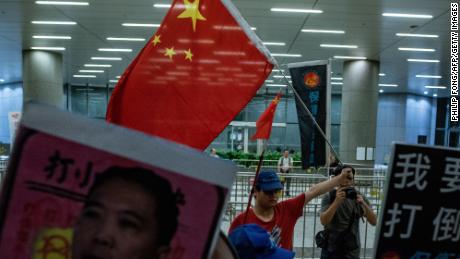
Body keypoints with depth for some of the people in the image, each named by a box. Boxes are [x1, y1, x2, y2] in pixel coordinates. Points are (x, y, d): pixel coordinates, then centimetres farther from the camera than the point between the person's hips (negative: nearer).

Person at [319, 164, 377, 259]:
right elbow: (323, 221, -19)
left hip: (352, 251, 1)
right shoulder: (329, 196, -7)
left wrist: (363, 204, -24)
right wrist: (337, 201, -31)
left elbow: (374, 222, -7)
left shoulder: (359, 197, -1)